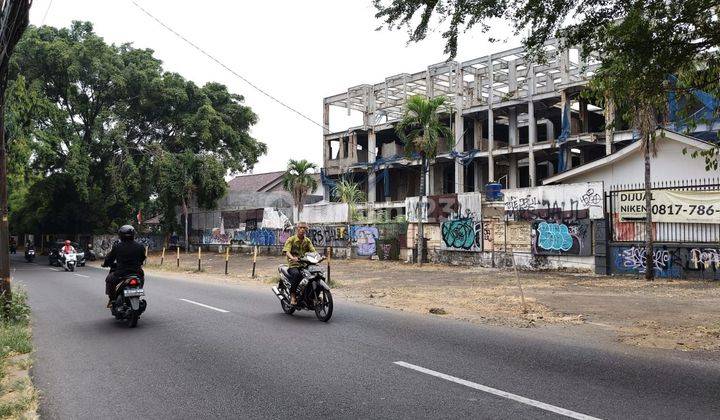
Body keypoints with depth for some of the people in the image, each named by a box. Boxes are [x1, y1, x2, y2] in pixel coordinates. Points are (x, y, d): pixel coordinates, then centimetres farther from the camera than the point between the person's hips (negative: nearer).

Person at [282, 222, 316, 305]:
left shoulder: (307, 240, 16)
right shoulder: (291, 239, 1)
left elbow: (313, 250, 4)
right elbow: (286, 251, -13)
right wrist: (292, 258, -35)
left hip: (305, 265, 4)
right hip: (293, 265, -4)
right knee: (296, 274, -37)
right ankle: (292, 295, -24)